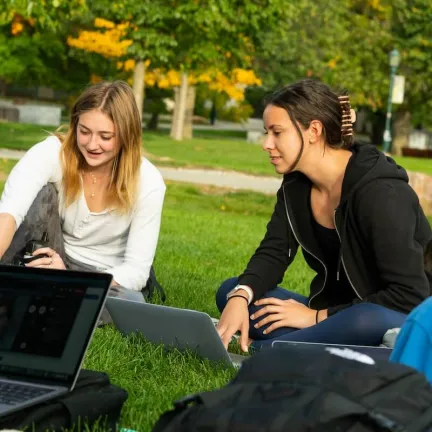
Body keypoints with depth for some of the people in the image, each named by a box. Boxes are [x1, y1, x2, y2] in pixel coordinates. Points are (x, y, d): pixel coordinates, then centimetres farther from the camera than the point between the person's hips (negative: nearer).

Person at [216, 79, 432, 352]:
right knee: (231, 292, -4)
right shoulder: (296, 186, 1)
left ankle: (257, 350, -24)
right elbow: (273, 253, 2)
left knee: (371, 323, -42)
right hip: (339, 314, 8)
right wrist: (240, 297, -21)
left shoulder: (380, 193, -23)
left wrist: (317, 317, -21)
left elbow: (410, 296, -26)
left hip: (405, 325, -7)